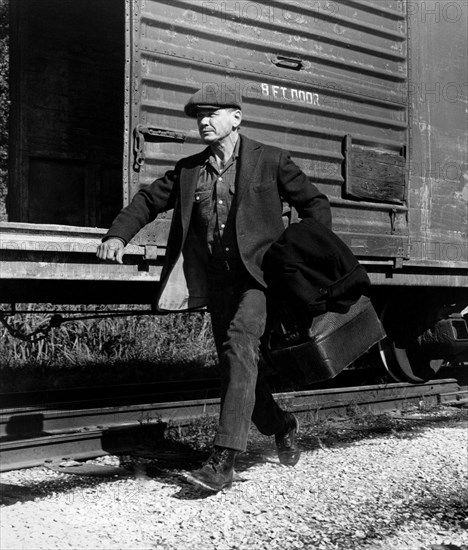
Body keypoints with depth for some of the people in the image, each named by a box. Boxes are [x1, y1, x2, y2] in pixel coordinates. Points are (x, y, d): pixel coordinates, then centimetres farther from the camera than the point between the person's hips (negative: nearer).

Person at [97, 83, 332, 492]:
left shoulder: (270, 161, 2)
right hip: (216, 280, 5)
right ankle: (282, 427, 35)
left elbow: (315, 203, 6)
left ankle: (225, 458, -28)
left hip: (259, 273, -5)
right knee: (238, 363, 8)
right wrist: (119, 233, 0)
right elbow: (148, 200, 17)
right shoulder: (188, 170, 13)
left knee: (240, 342, -25)